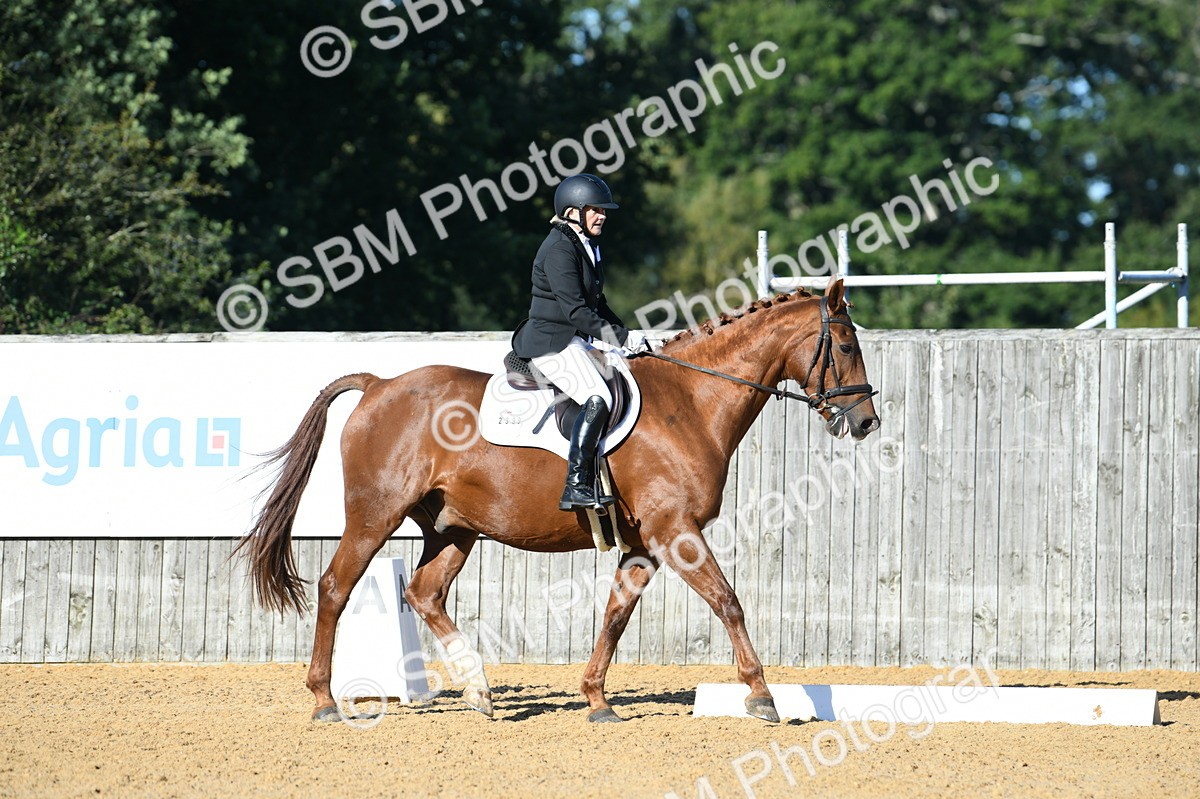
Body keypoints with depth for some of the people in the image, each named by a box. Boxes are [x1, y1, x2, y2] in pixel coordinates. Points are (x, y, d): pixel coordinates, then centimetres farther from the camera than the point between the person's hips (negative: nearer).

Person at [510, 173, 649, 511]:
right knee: (598, 398, -27)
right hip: (551, 342, -11)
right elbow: (575, 311, -22)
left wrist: (627, 334, 11)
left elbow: (596, 304, 24)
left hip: (576, 342, 11)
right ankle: (575, 486, -32)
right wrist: (621, 338, -21)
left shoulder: (586, 246, 15)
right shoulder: (559, 249, -16)